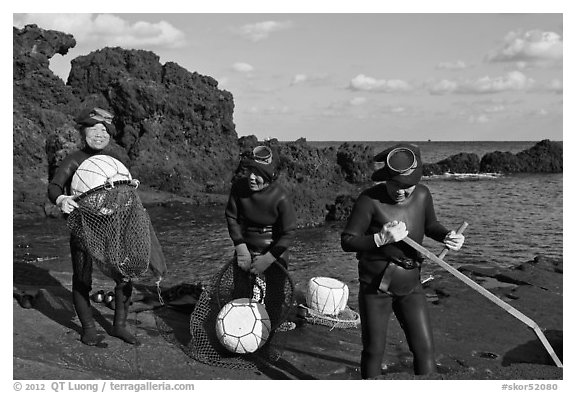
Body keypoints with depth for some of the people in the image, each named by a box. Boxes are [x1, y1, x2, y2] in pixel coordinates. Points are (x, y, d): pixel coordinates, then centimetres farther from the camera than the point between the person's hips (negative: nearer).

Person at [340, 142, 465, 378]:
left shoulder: (422, 195, -4)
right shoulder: (370, 200, -18)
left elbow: (430, 225, 16)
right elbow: (347, 241, -16)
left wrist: (447, 236, -5)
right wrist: (381, 238, -29)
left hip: (411, 287, 4)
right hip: (376, 287, -4)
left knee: (425, 349, 4)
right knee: (374, 351, 8)